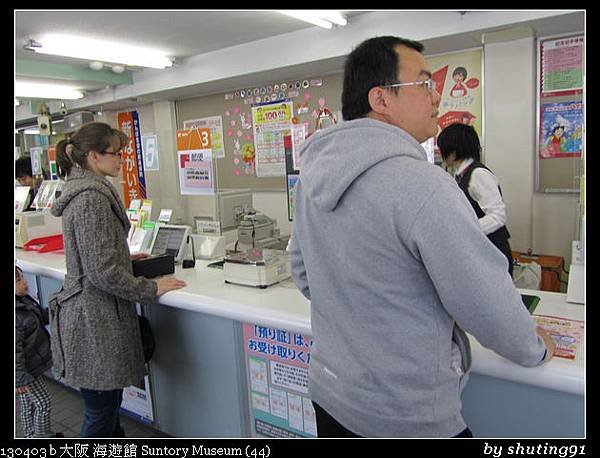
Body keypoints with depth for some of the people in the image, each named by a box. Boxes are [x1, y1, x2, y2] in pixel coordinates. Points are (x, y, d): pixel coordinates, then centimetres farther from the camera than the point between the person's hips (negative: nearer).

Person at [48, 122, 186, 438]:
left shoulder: (84, 190, 12)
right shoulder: (92, 197, -20)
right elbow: (103, 272, -23)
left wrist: (127, 258, 17)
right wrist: (152, 289, -13)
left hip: (90, 311, 10)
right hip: (95, 319, -10)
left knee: (109, 406, 22)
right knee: (101, 415, 4)